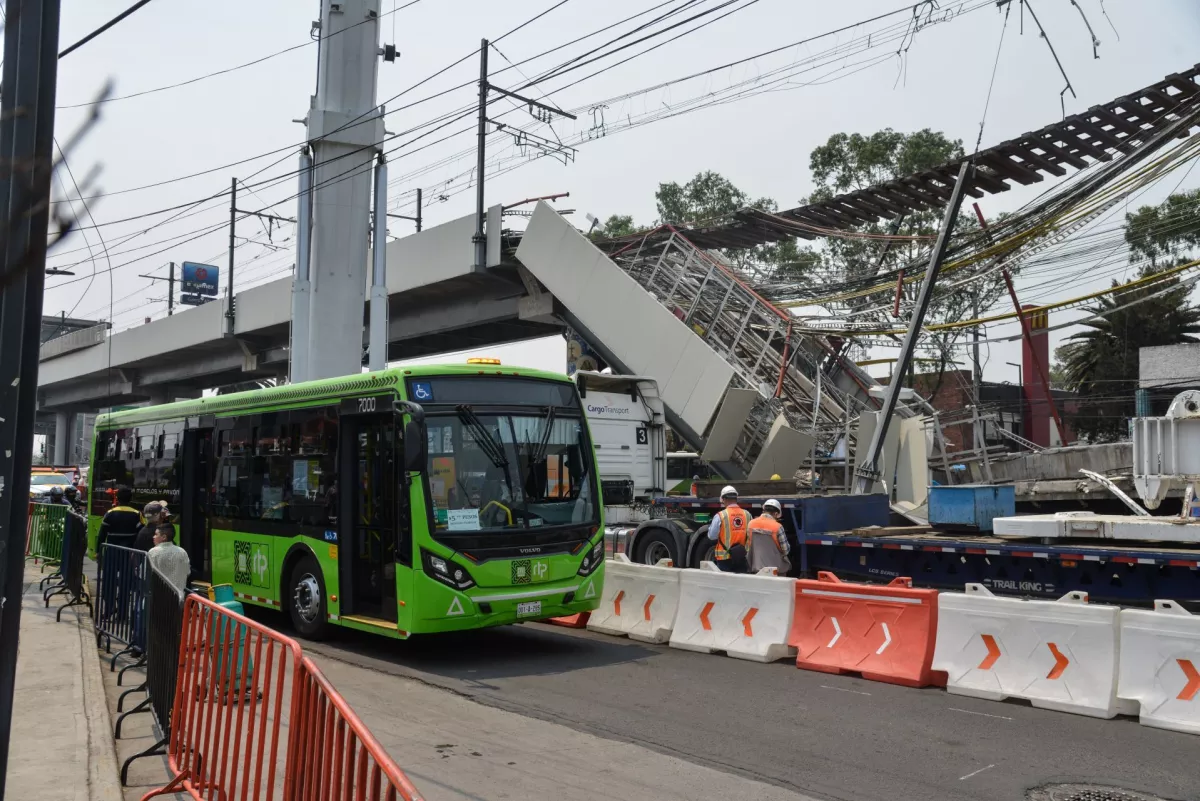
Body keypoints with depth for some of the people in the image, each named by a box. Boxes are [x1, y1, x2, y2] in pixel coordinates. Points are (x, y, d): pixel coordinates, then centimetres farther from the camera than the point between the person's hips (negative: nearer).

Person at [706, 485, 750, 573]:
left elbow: (712, 536, -5)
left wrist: (710, 526, 14)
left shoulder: (720, 516, -10)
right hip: (743, 557, 3)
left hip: (725, 557, -3)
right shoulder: (747, 514, 0)